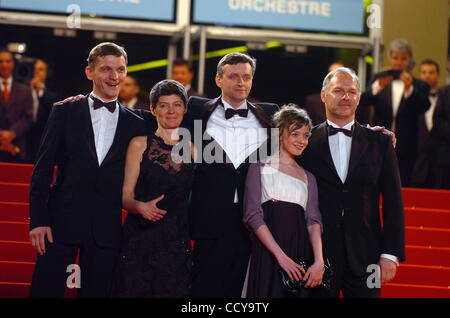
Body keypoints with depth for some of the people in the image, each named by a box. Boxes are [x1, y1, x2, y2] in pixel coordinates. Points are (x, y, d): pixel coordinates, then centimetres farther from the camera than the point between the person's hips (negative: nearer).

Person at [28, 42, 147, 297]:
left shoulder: (136, 124, 9)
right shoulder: (65, 112, 4)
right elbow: (43, 169, 1)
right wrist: (38, 221, -6)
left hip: (107, 229, 2)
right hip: (62, 222, -1)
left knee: (96, 292, 5)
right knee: (45, 290, -2)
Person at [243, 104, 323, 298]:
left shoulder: (308, 178, 20)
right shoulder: (260, 168, 8)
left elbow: (313, 220, 8)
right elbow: (253, 215, -3)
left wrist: (319, 261, -9)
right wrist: (280, 256, -14)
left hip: (300, 252, 4)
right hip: (266, 252, -4)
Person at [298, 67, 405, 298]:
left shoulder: (380, 142, 8)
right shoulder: (306, 142, 5)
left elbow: (393, 201, 6)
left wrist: (390, 254, -2)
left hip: (364, 259, 1)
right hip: (318, 257, -1)